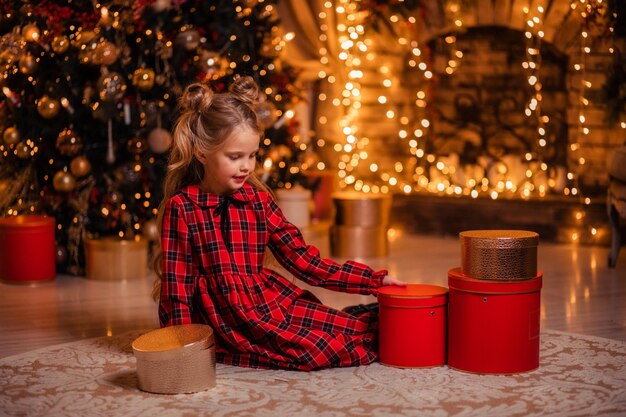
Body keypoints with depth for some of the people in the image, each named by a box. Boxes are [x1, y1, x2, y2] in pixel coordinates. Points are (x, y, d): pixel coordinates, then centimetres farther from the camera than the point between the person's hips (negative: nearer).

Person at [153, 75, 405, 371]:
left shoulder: (258, 199, 7)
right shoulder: (181, 207, -7)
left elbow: (303, 260, 6)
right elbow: (176, 283, -4)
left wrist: (375, 280, 0)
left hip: (266, 297, 5)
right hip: (222, 314, -5)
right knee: (312, 347, -22)